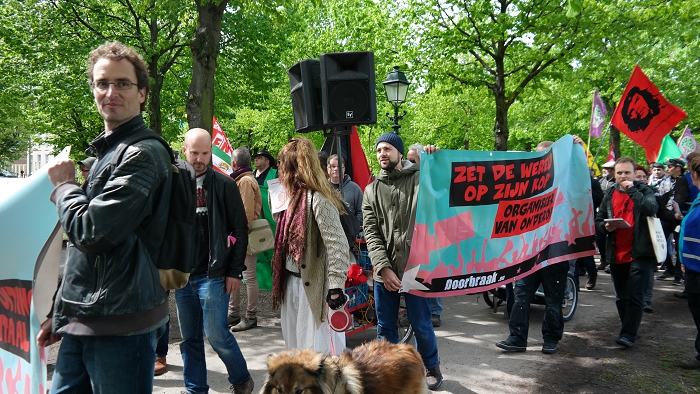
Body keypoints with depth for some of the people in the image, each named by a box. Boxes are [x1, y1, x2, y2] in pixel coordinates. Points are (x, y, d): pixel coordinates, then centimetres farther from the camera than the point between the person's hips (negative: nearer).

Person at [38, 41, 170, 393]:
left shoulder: (142, 154, -15)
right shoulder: (104, 152, 15)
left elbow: (92, 233, -22)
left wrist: (63, 185, -5)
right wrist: (61, 313, 22)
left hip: (122, 324, -9)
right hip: (82, 324, 9)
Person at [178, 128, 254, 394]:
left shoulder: (224, 185, -3)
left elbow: (239, 230, -3)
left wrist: (235, 271, -8)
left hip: (212, 275, -4)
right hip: (182, 275, 4)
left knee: (216, 334, -3)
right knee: (189, 338, 12)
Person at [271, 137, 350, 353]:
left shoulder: (317, 199, -20)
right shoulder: (293, 195, 9)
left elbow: (337, 245, -25)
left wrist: (335, 287, -27)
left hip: (314, 285, -10)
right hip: (292, 281, 10)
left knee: (317, 348, 0)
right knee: (294, 343, 21)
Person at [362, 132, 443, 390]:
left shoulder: (420, 178, 1)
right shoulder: (371, 191, 9)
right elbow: (371, 233, 2)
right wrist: (383, 267, -10)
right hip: (383, 270, 3)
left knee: (421, 325, 9)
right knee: (385, 327, 12)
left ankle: (432, 366, 34)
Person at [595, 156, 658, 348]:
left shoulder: (643, 190, 0)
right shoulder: (610, 194, 11)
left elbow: (652, 208, -20)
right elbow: (598, 220, 14)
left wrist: (632, 190, -20)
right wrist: (605, 226, -7)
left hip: (640, 253, -4)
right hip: (616, 255, 5)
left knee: (635, 297, -8)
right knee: (621, 298, 14)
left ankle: (628, 335, -3)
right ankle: (629, 330, 29)